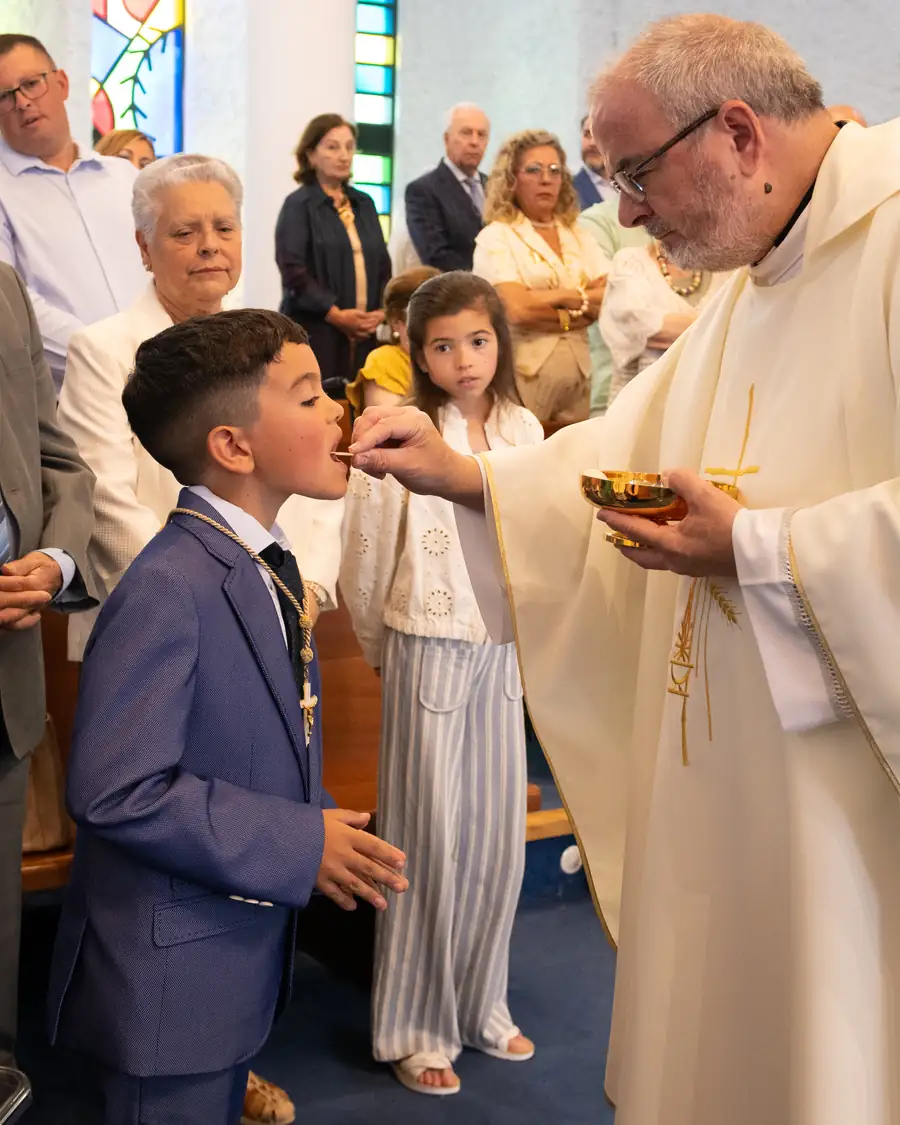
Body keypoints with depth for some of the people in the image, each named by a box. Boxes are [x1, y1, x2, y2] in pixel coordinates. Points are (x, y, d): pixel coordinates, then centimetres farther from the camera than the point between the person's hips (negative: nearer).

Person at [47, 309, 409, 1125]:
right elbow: (117, 789, -29)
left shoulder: (264, 565, 7)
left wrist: (327, 828, 0)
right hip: (171, 971, -9)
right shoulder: (168, 589, -25)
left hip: (245, 948, 9)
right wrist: (298, 845, -24)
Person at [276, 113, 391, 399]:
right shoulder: (298, 204, -1)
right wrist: (336, 314, -14)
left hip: (363, 334, 5)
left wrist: (382, 311, 0)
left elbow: (383, 265, 18)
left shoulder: (364, 204, 17)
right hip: (316, 333, -5)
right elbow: (293, 270, -10)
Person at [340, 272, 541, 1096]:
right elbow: (365, 562, -5)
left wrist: (518, 633, 9)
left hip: (503, 653, 5)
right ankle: (416, 1028, 19)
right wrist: (381, 649, 6)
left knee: (498, 836, 11)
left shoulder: (523, 432, 1)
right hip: (429, 655, -4)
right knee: (430, 841, 3)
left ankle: (481, 1006, 29)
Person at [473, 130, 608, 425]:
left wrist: (563, 297, -10)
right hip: (523, 376, -5)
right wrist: (575, 314, -4)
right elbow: (516, 308, -16)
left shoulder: (578, 237, 13)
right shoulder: (497, 237, -3)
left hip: (578, 375, 5)